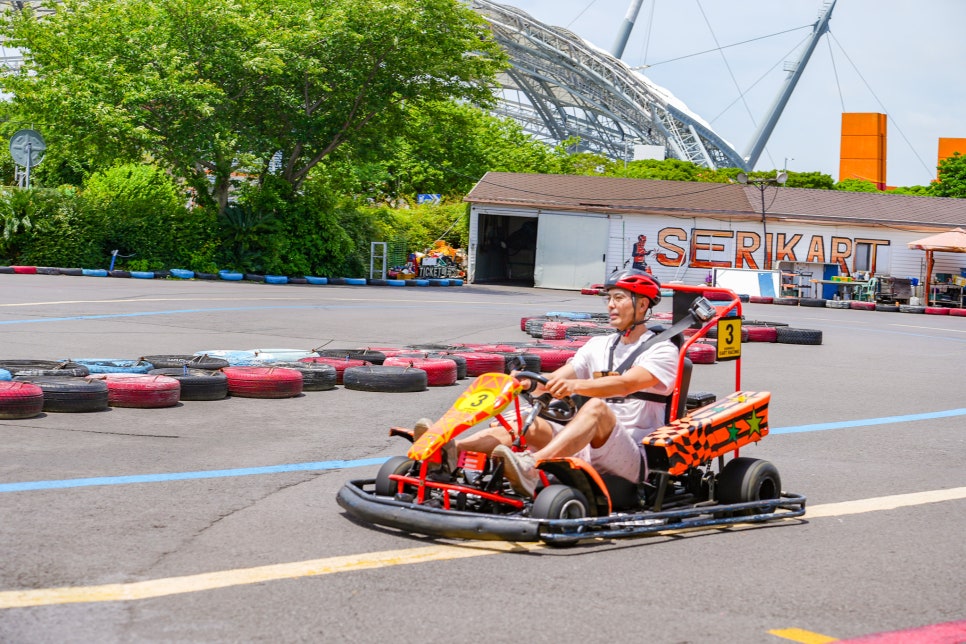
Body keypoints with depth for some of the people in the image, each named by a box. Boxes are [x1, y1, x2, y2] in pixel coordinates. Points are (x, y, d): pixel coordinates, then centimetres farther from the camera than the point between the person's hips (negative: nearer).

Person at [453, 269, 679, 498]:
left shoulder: (663, 350, 1)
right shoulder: (599, 346, 20)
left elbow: (626, 384, -20)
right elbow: (553, 380, 8)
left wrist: (576, 386, -37)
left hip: (633, 459, -6)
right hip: (588, 452, 6)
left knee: (597, 407, -34)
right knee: (529, 424, -17)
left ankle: (530, 465, -57)